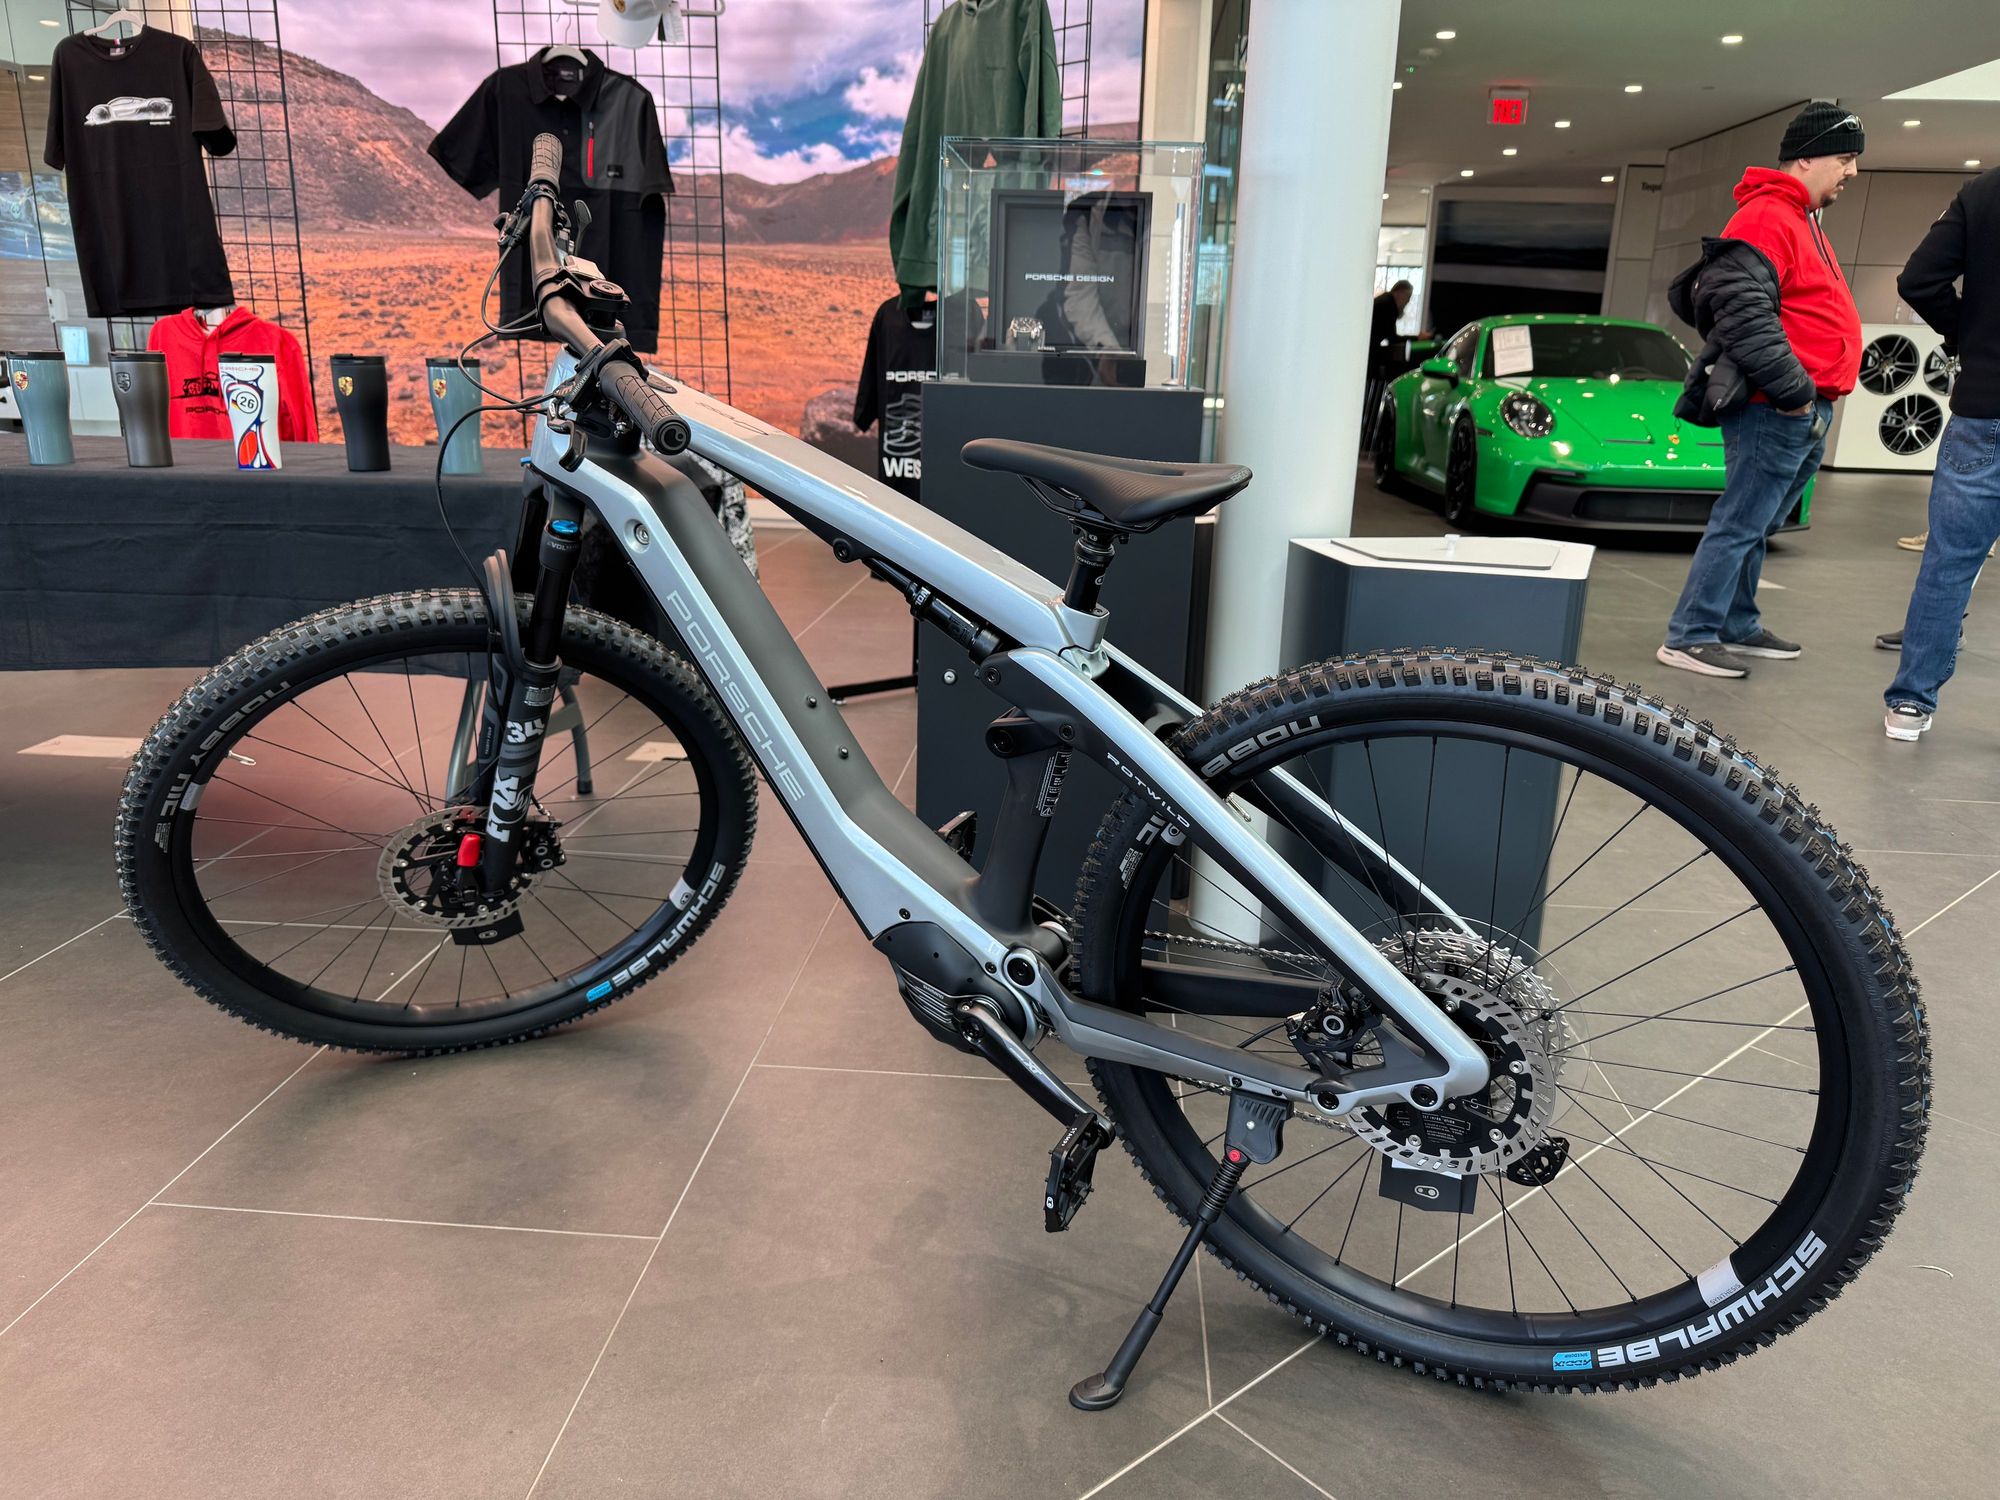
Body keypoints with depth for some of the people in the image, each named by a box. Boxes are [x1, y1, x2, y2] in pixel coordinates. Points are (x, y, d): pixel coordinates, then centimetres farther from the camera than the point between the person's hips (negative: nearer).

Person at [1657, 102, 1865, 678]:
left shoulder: (1802, 221, 22)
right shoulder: (1766, 218, -12)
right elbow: (1744, 316, -23)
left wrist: (1814, 400, 20)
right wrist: (1795, 393, -21)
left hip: (1804, 413, 10)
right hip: (1774, 413, -10)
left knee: (1755, 526, 16)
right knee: (1740, 526, -9)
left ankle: (1738, 626, 25)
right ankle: (1690, 637, -4)